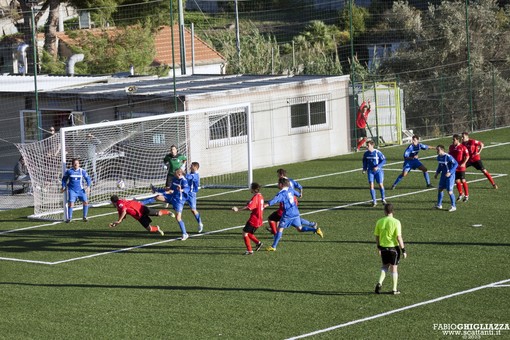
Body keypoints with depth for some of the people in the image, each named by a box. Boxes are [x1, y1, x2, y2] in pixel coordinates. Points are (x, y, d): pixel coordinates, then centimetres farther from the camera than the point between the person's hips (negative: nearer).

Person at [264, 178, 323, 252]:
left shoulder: (282, 193, -14)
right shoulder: (290, 190, 10)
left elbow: (276, 199, -34)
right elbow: (295, 193, 35)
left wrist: (268, 204, -48)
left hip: (287, 215, -7)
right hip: (296, 213, 7)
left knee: (280, 229, -3)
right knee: (300, 228, 20)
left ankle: (273, 247, -5)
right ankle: (316, 229, 5)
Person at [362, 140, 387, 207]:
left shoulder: (377, 152, -15)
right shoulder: (366, 153, -1)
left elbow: (384, 160, -11)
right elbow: (365, 162, 16)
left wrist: (377, 167, -22)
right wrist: (364, 169, 3)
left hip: (378, 170, -3)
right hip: (370, 171, 3)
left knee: (380, 185, -1)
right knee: (371, 185, -8)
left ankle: (383, 199, 21)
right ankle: (374, 201, 0)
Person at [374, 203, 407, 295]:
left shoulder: (379, 222, -2)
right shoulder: (396, 222, -13)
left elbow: (377, 236, 6)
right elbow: (399, 237, -15)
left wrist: (379, 248, 20)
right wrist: (403, 250, -9)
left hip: (383, 247, 3)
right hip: (394, 247, -3)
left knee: (385, 266, 20)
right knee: (394, 267, 8)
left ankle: (380, 283, -1)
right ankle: (394, 289, 13)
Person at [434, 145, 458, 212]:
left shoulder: (448, 157, -22)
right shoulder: (439, 157, 2)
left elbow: (456, 164, -20)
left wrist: (450, 172, -26)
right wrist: (437, 173, 10)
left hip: (450, 176, -8)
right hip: (443, 175, 8)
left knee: (450, 191, -8)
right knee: (440, 189, 11)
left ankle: (453, 206, 4)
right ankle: (439, 205, 24)